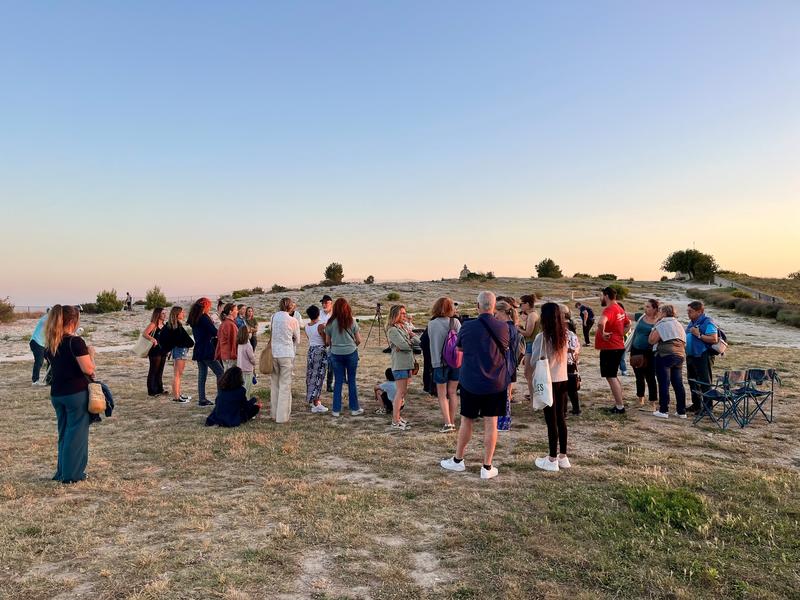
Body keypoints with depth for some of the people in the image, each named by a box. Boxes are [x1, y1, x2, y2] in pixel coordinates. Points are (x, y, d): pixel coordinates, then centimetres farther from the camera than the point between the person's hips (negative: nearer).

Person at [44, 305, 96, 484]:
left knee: (64, 433, 18)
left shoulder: (49, 344, 7)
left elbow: (56, 364, 16)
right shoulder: (76, 342, -16)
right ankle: (72, 474, 9)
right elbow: (88, 369, -18)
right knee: (76, 433, 4)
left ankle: (62, 472, 26)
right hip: (76, 393, -7)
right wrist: (91, 353, -1)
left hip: (56, 393, 7)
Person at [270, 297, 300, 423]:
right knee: (285, 385, 3)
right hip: (287, 354, -4)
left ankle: (274, 413, 23)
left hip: (273, 353, 4)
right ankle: (282, 416, 4)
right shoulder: (293, 320, -7)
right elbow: (297, 340, 3)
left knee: (274, 384, 15)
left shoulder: (274, 317, 1)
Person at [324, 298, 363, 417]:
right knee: (352, 380, 8)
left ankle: (336, 410, 11)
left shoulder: (330, 323, -2)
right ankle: (354, 408, 15)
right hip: (351, 353, -1)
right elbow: (358, 340, 0)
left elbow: (327, 342, 4)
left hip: (336, 354, 1)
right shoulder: (352, 322, -4)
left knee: (338, 381, 7)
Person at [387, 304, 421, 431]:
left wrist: (410, 340, -10)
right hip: (399, 364, -8)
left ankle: (397, 417, 21)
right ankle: (395, 422, -4)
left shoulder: (405, 327, 16)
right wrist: (412, 340, -2)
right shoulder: (392, 330, -10)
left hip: (408, 363, 8)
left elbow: (418, 342, 8)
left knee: (403, 391, 12)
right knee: (401, 391, -8)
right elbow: (404, 345, -21)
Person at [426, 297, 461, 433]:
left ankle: (447, 423, -1)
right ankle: (452, 422, 18)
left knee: (442, 395, 7)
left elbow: (431, 343, -5)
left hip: (440, 362, -2)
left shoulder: (431, 324, -7)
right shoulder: (455, 322, -4)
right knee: (452, 392, 14)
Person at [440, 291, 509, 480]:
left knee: (466, 421, 13)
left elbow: (460, 348, 7)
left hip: (470, 382, 0)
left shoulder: (467, 327, -10)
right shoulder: (503, 328, -7)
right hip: (496, 384, 1)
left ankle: (457, 460, 26)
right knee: (491, 424, 6)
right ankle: (487, 467, 12)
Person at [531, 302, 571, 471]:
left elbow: (535, 362, -11)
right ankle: (563, 457, 22)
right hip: (563, 380, 6)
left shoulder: (542, 338, -15)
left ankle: (552, 460, 9)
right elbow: (568, 353, 12)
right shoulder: (565, 336, 3)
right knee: (560, 418, 14)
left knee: (551, 420, 1)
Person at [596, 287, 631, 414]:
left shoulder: (609, 309, -19)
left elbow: (601, 323, -40)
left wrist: (602, 333, -23)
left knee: (610, 377, -4)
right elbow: (628, 324, 26)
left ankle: (619, 407, -1)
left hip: (609, 348, -10)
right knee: (613, 376, 18)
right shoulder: (619, 309, 12)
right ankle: (619, 404, 23)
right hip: (618, 346, 10)